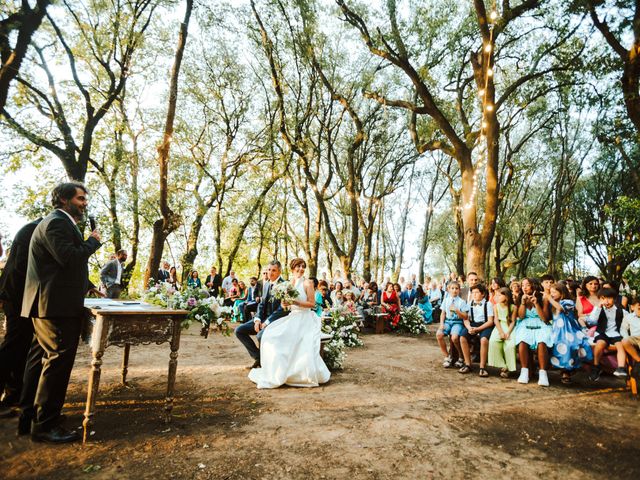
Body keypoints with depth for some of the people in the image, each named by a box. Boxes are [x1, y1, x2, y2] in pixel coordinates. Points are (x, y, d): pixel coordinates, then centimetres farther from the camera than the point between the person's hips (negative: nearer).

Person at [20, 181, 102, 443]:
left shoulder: (61, 223, 21)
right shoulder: (56, 222, -14)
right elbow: (69, 257, -27)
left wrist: (90, 287, 20)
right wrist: (93, 241, -11)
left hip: (54, 304, 11)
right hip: (56, 306, -11)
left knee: (47, 360, 19)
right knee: (58, 362, -5)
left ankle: (32, 414, 32)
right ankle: (45, 424, 4)